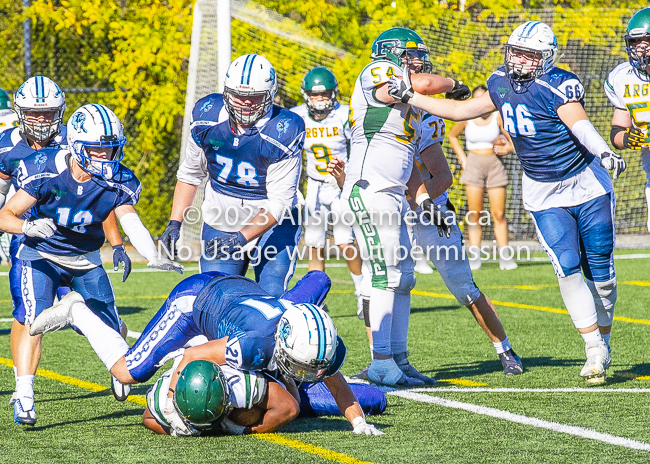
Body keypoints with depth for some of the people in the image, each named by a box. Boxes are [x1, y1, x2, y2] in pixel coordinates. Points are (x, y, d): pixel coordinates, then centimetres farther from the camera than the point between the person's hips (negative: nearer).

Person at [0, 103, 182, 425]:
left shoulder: (118, 182, -17)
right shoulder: (45, 171, -26)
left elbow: (131, 221, -30)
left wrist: (153, 256, -48)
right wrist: (29, 227, -46)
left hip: (85, 259, 3)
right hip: (42, 255, -3)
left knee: (109, 332, 2)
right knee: (34, 322, -24)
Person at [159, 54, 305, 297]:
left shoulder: (281, 133, -21)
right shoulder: (207, 117, -9)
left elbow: (279, 202, -20)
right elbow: (189, 174, 7)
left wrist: (242, 239, -31)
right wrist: (175, 223, 0)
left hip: (271, 226, -3)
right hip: (220, 225, 3)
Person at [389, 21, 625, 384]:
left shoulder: (557, 85, -20)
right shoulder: (501, 83, -1)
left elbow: (579, 124, -36)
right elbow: (462, 111, 11)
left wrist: (604, 153, -55)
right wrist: (410, 97, 9)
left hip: (587, 184, -3)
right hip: (544, 195, 3)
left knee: (600, 269, 1)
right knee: (567, 268, -13)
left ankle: (604, 338, 24)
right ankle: (595, 351, -10)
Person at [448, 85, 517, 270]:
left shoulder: (498, 117, -2)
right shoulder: (466, 118, 0)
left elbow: (514, 140, 6)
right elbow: (452, 136, 17)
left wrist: (507, 148, -15)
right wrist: (462, 158, 7)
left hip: (495, 165, 0)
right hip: (474, 164, 0)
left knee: (499, 213, -3)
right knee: (474, 213, -4)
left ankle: (505, 257, 0)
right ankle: (474, 258, -3)